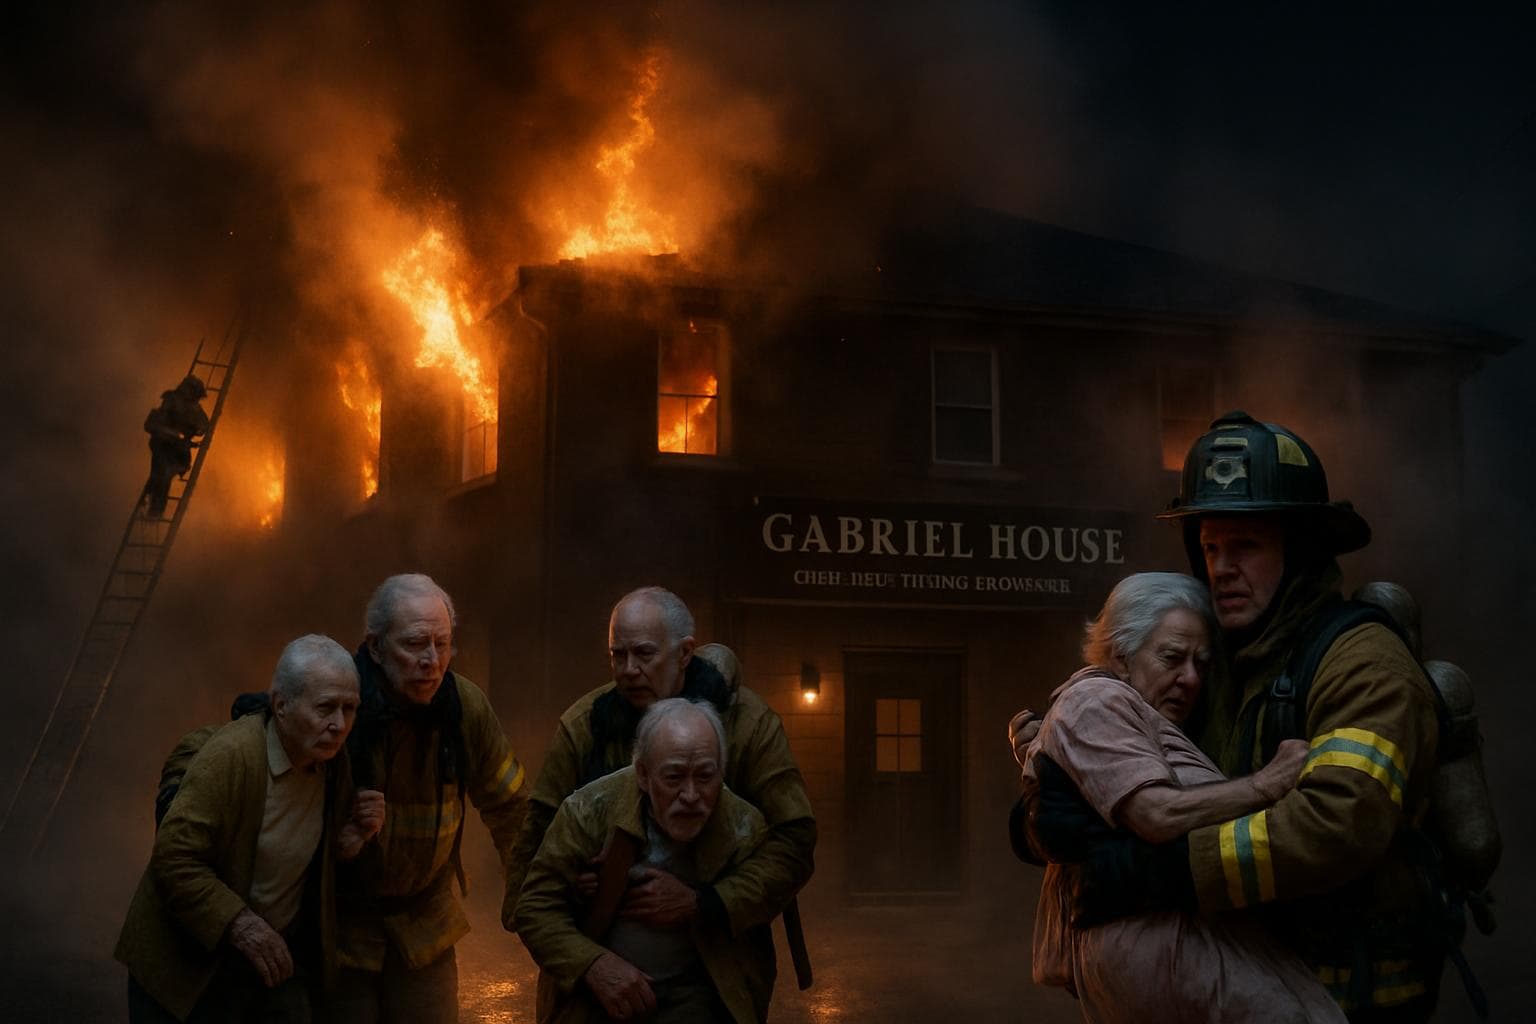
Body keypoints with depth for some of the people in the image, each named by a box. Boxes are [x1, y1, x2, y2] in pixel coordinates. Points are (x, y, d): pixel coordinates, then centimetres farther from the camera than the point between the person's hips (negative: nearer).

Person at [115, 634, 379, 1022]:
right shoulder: (231, 754, -23)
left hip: (278, 953, 6)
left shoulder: (333, 758, -3)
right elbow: (173, 857, -24)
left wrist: (350, 839, -9)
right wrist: (238, 925, -28)